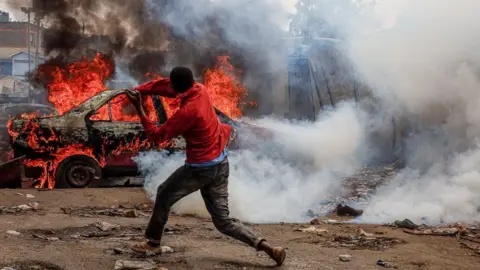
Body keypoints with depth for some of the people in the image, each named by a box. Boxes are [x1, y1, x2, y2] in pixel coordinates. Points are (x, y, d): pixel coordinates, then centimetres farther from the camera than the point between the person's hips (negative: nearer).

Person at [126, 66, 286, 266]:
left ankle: (153, 242, 29)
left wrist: (139, 109, -12)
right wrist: (138, 90, 0)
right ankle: (264, 246, -2)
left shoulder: (188, 111, -24)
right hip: (220, 163, 8)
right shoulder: (200, 90, -1)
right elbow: (163, 85, 9)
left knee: (164, 196, 16)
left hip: (202, 168, -8)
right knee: (223, 221, 10)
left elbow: (157, 136, -15)